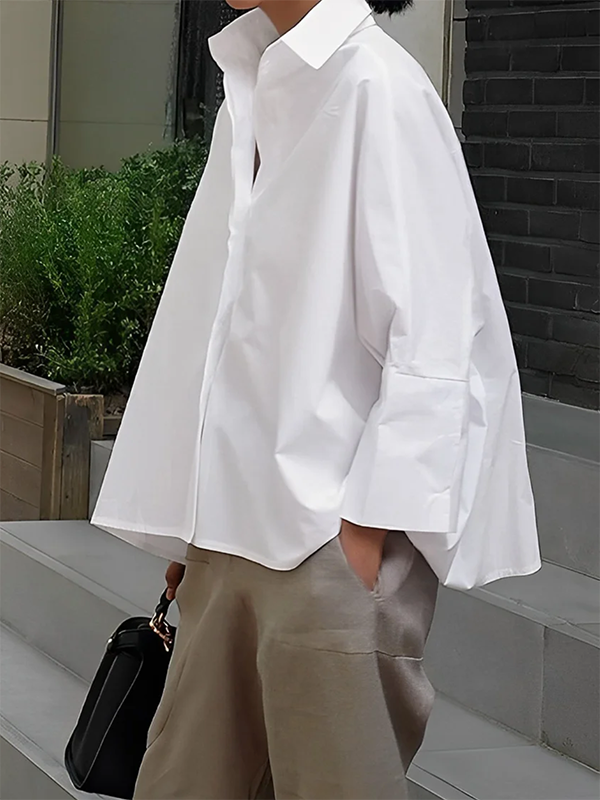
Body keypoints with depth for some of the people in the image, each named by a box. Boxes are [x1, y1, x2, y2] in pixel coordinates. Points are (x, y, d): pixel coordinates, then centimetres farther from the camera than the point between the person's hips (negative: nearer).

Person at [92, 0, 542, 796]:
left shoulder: (375, 86, -11)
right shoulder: (253, 90, 13)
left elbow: (434, 334, -15)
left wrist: (369, 525, -18)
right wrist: (188, 524, 14)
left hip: (333, 532, -7)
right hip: (238, 531, 8)